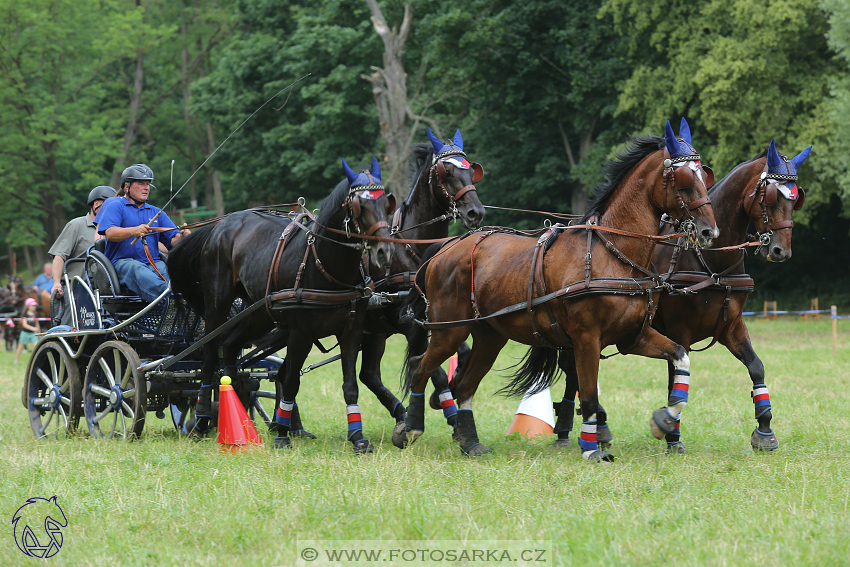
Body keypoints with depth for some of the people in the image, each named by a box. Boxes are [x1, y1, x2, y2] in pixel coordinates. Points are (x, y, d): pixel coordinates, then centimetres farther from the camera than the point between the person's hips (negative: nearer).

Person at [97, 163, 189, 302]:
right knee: (140, 273, -40)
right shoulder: (115, 207, 11)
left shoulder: (156, 213, 27)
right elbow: (110, 233, -9)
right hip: (123, 262, -4)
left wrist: (181, 237, -12)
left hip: (154, 263, 4)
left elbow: (172, 241, 14)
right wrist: (134, 231, -28)